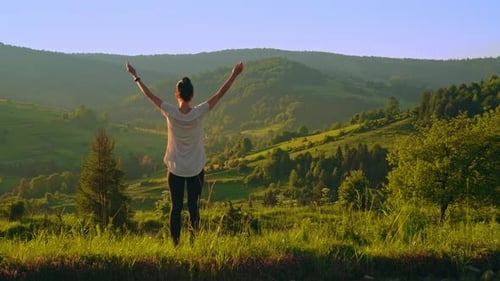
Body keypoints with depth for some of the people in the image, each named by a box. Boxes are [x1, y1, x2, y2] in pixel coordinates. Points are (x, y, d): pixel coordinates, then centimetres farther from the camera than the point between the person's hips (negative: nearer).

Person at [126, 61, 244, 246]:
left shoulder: (170, 113, -15)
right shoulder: (199, 113, -16)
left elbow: (149, 95, -4)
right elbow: (220, 94, -11)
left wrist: (135, 76, 8)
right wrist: (234, 75, -5)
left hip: (175, 169, 1)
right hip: (196, 169, 0)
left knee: (176, 207, 10)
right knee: (193, 207, 10)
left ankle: (175, 244, 14)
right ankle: (193, 242, 14)